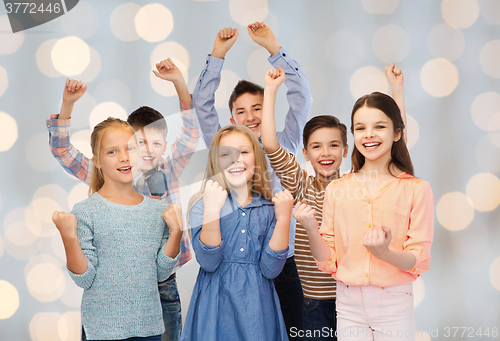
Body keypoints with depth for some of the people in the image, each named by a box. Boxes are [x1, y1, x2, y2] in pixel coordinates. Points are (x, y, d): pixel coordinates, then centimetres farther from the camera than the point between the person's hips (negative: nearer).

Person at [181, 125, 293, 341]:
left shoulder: (268, 209, 3)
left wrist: (283, 219, -14)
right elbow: (208, 262, -15)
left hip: (258, 307, 2)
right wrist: (212, 210, -24)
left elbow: (270, 269, -6)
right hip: (216, 306, -2)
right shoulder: (201, 205, -3)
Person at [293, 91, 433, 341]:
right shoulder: (336, 189, 5)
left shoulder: (416, 189, -3)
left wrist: (384, 252, -24)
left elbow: (418, 262, -6)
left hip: (394, 305, -2)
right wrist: (310, 229, -11)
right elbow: (328, 261, 6)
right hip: (349, 305, 2)